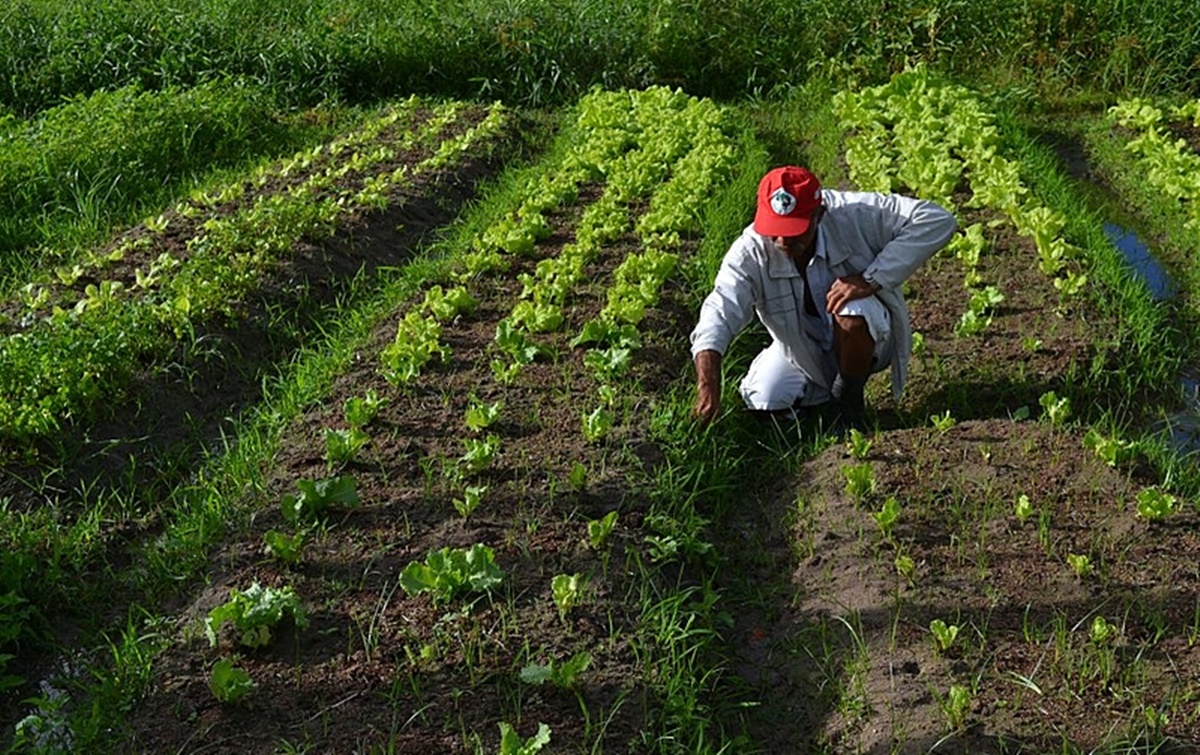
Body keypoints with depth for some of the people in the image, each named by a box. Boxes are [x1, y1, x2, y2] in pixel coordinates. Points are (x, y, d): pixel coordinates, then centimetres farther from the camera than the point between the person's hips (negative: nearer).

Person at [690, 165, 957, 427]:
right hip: (801, 353, 3)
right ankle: (822, 388, 18)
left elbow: (936, 220, -30)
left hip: (865, 339, -3)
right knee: (762, 401, -16)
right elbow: (719, 314, -36)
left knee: (852, 312, -35)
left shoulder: (855, 215, -28)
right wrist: (707, 386, -52)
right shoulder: (750, 252, -25)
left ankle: (849, 398, -5)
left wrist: (871, 279, -37)